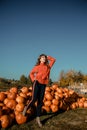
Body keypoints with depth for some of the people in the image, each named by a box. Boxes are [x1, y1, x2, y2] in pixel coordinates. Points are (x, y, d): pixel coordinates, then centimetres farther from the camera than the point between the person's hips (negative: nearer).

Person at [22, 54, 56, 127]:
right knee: (34, 99, -13)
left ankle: (38, 118, 9)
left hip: (43, 84, 3)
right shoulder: (37, 67, 8)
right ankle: (26, 108, 17)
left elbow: (53, 60, 23)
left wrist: (47, 57, 20)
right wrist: (33, 79, 3)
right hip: (37, 83, -3)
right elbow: (31, 73, 18)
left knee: (40, 102, 3)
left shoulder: (48, 66, 14)